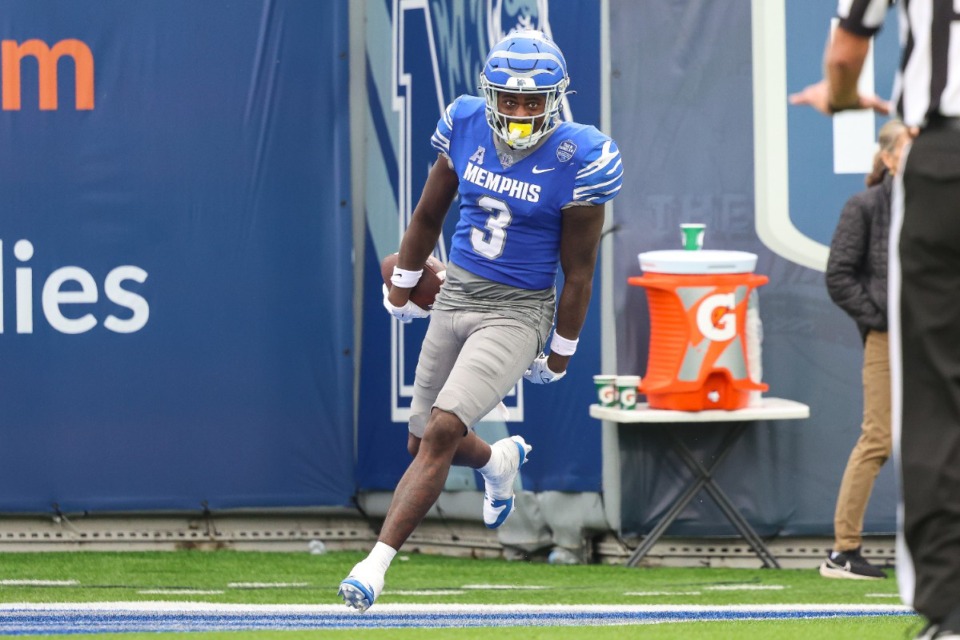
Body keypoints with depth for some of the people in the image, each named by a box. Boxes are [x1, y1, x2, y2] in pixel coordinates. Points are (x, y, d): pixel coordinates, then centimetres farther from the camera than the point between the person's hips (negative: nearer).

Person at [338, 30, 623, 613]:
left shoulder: (577, 160, -15)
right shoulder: (467, 127, -4)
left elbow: (578, 271, -7)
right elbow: (430, 214, 13)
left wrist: (560, 356, -1)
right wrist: (401, 287, 22)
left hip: (517, 312, -5)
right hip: (456, 296, 5)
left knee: (441, 433, -20)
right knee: (424, 444, 15)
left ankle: (376, 564, -17)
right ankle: (500, 460, 50)